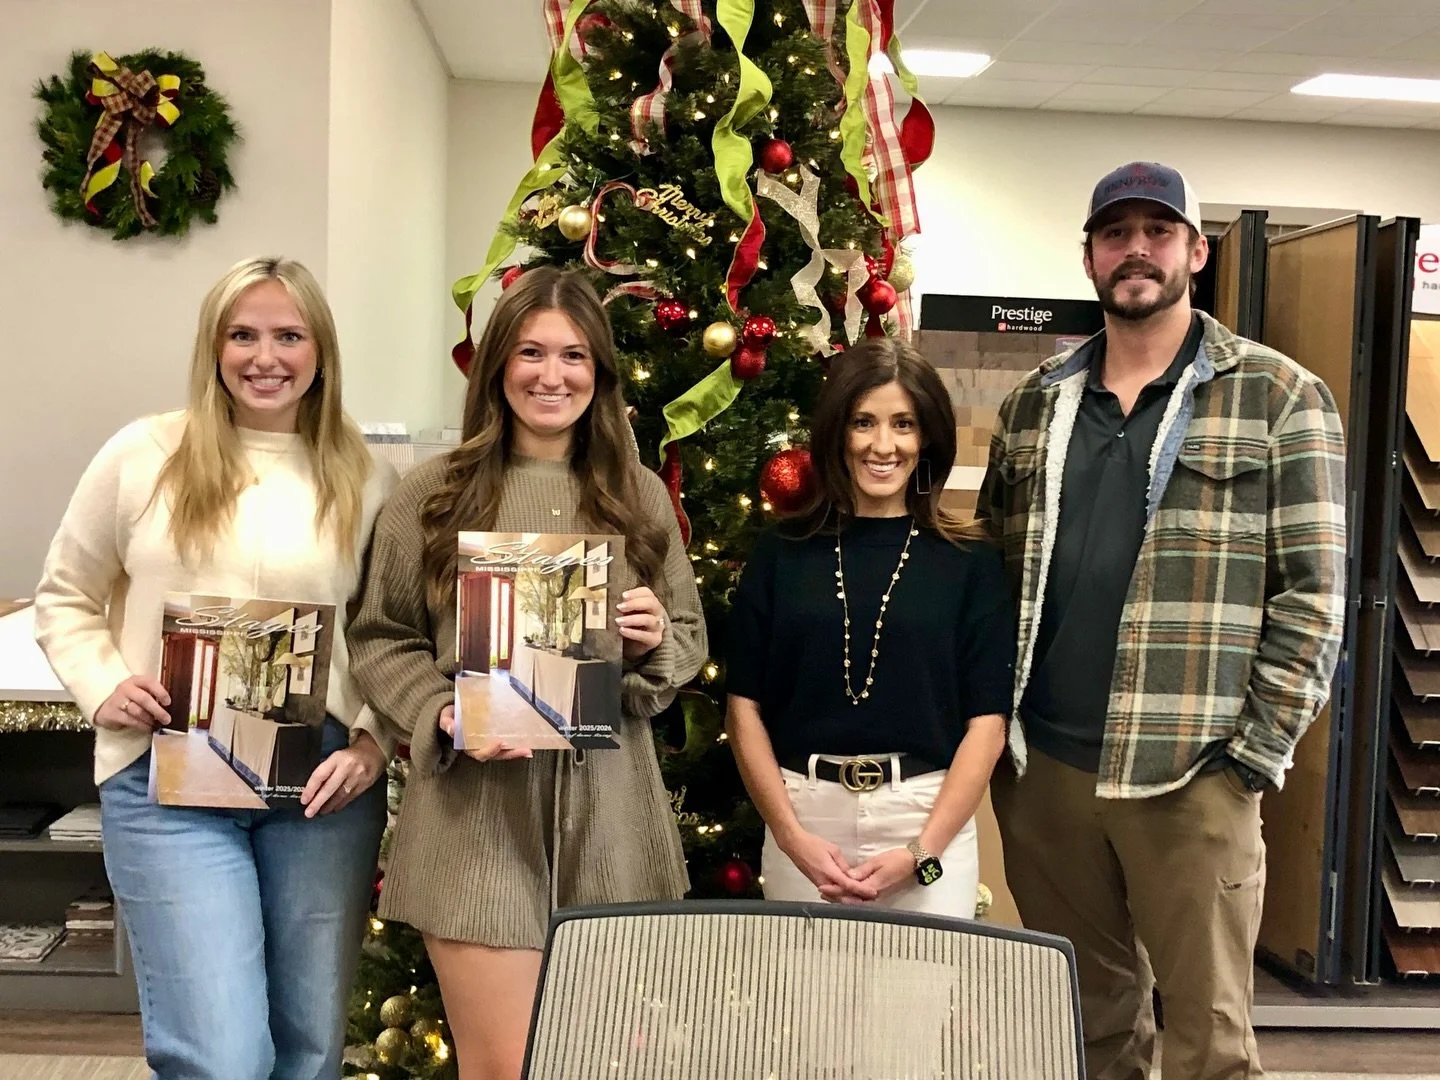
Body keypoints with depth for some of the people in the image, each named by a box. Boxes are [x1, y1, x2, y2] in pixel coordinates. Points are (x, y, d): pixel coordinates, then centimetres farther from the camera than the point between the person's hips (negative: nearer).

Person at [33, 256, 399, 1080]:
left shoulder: (368, 480, 5)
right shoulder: (144, 454, 2)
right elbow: (64, 598, 12)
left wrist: (373, 743, -4)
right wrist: (103, 689, -4)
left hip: (323, 779, 2)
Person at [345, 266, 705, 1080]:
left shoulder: (642, 495, 7)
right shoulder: (433, 494, 0)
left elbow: (693, 642, 13)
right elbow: (381, 642, 3)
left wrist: (657, 641, -9)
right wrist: (444, 717, -14)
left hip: (611, 810, 3)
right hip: (476, 813, -2)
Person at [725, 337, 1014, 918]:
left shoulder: (970, 562, 1)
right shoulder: (781, 554, 3)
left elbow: (987, 721, -2)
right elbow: (745, 707, 2)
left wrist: (921, 853, -10)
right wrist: (793, 837, -7)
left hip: (930, 820, -1)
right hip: (802, 815, 1)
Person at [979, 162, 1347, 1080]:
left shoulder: (1281, 399, -1)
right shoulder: (1035, 405, 11)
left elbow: (1312, 594, -5)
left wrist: (1257, 753, -9)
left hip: (1192, 775, -3)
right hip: (1039, 765, 4)